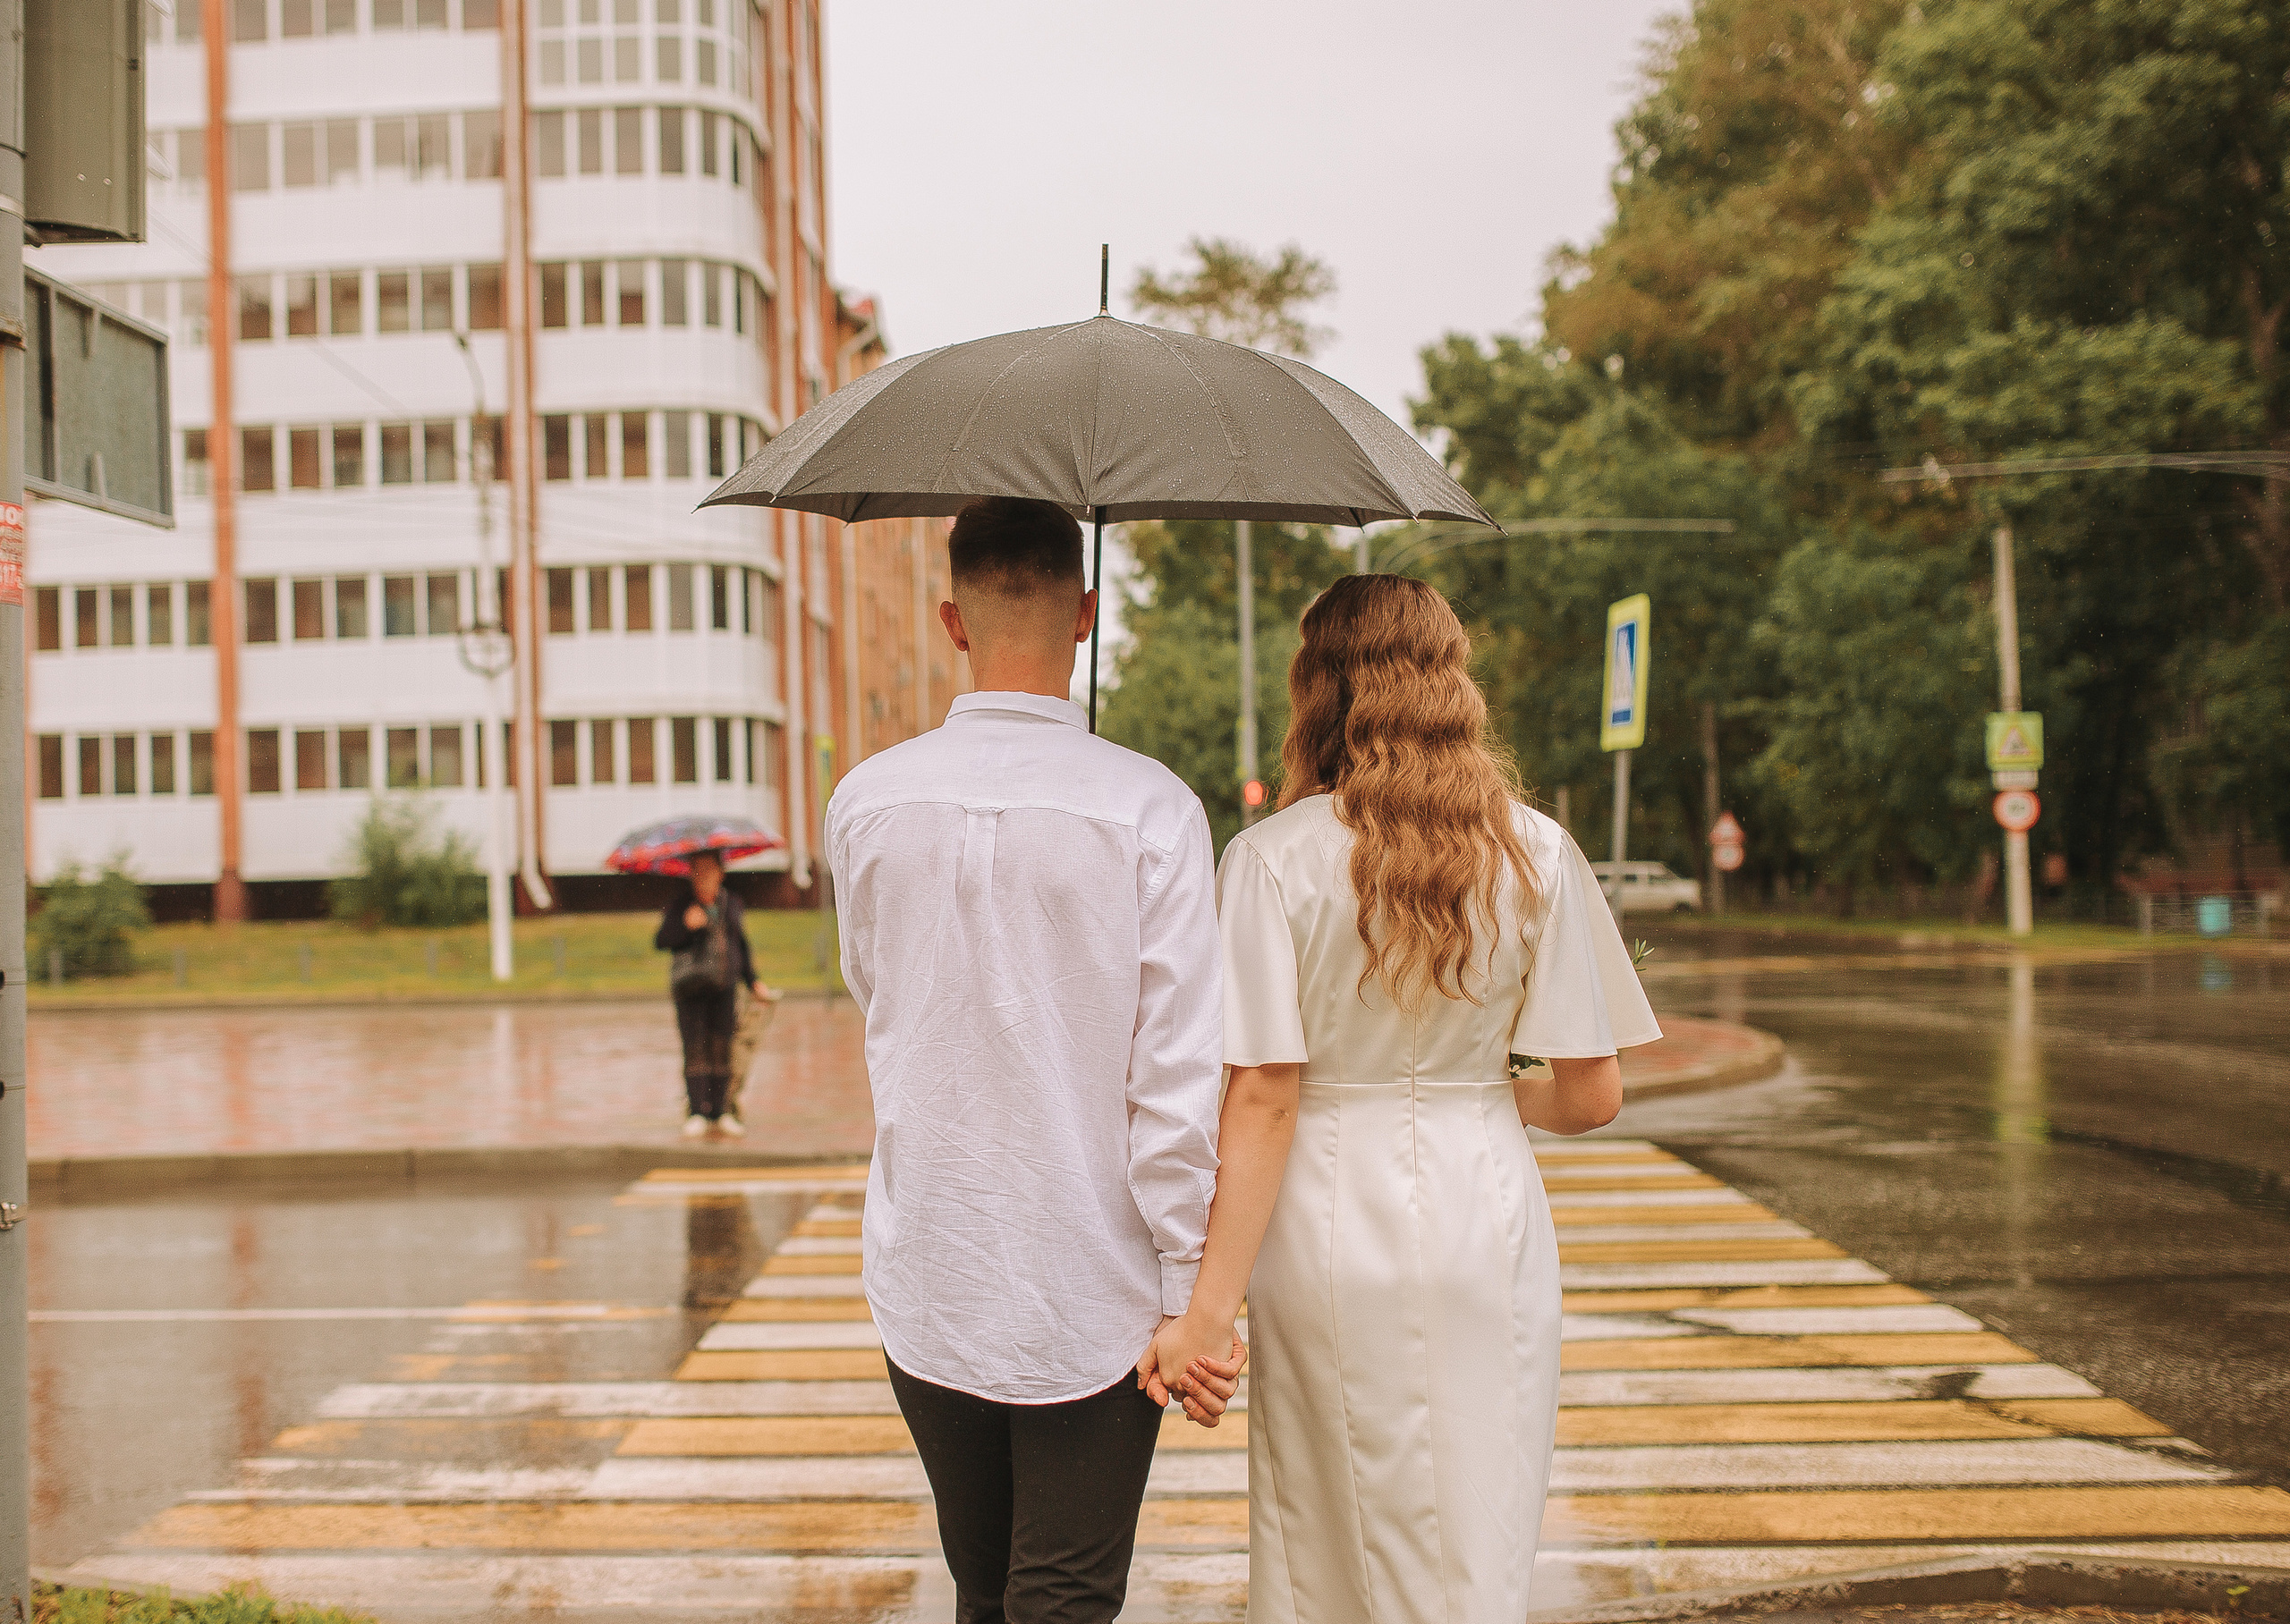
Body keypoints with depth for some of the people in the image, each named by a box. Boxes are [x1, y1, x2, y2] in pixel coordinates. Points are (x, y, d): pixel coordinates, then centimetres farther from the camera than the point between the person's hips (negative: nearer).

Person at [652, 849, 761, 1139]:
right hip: (690, 987, -3)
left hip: (724, 987, 3)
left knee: (721, 1048, -2)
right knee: (695, 1048, -8)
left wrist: (752, 981, 13)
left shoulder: (731, 901, 12)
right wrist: (685, 925, -21)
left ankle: (719, 1115, 0)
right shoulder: (680, 902, 0)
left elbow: (742, 944, 19)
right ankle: (695, 1115, -8)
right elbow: (661, 941, -6)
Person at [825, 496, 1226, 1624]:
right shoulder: (1148, 809, -13)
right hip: (1092, 1298, -3)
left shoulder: (865, 803, -2)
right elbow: (1180, 1073, -14)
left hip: (925, 1285, 4)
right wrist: (1192, 1287, -6)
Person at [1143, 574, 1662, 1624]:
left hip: (1327, 1232, -1)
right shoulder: (1534, 853, -1)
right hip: (1485, 1222, 2)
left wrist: (1208, 1310, -10)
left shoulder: (1273, 858, -7)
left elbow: (1263, 1102, -12)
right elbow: (1593, 1096, 1)